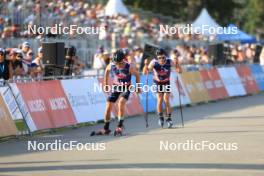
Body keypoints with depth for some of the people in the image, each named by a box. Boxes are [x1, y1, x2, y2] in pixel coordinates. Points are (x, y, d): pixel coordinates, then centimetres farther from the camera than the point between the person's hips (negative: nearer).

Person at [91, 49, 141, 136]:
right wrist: (105, 83, 13)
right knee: (108, 106, -3)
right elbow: (107, 70, 8)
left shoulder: (129, 67, -24)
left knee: (121, 103, -28)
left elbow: (137, 75, -6)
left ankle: (120, 126, -17)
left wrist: (137, 87, 1)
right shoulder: (111, 66, -16)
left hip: (126, 88, -4)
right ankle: (106, 129, 12)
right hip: (115, 87, 4)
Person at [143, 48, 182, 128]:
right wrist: (146, 65, -43)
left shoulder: (169, 62, -25)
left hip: (167, 82, 0)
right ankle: (160, 118, 4)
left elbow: (180, 71, -21)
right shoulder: (154, 63, -25)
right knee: (159, 100, -13)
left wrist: (177, 63, -39)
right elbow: (145, 72, -25)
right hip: (157, 83, 0)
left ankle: (169, 119, 3)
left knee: (166, 100, -9)